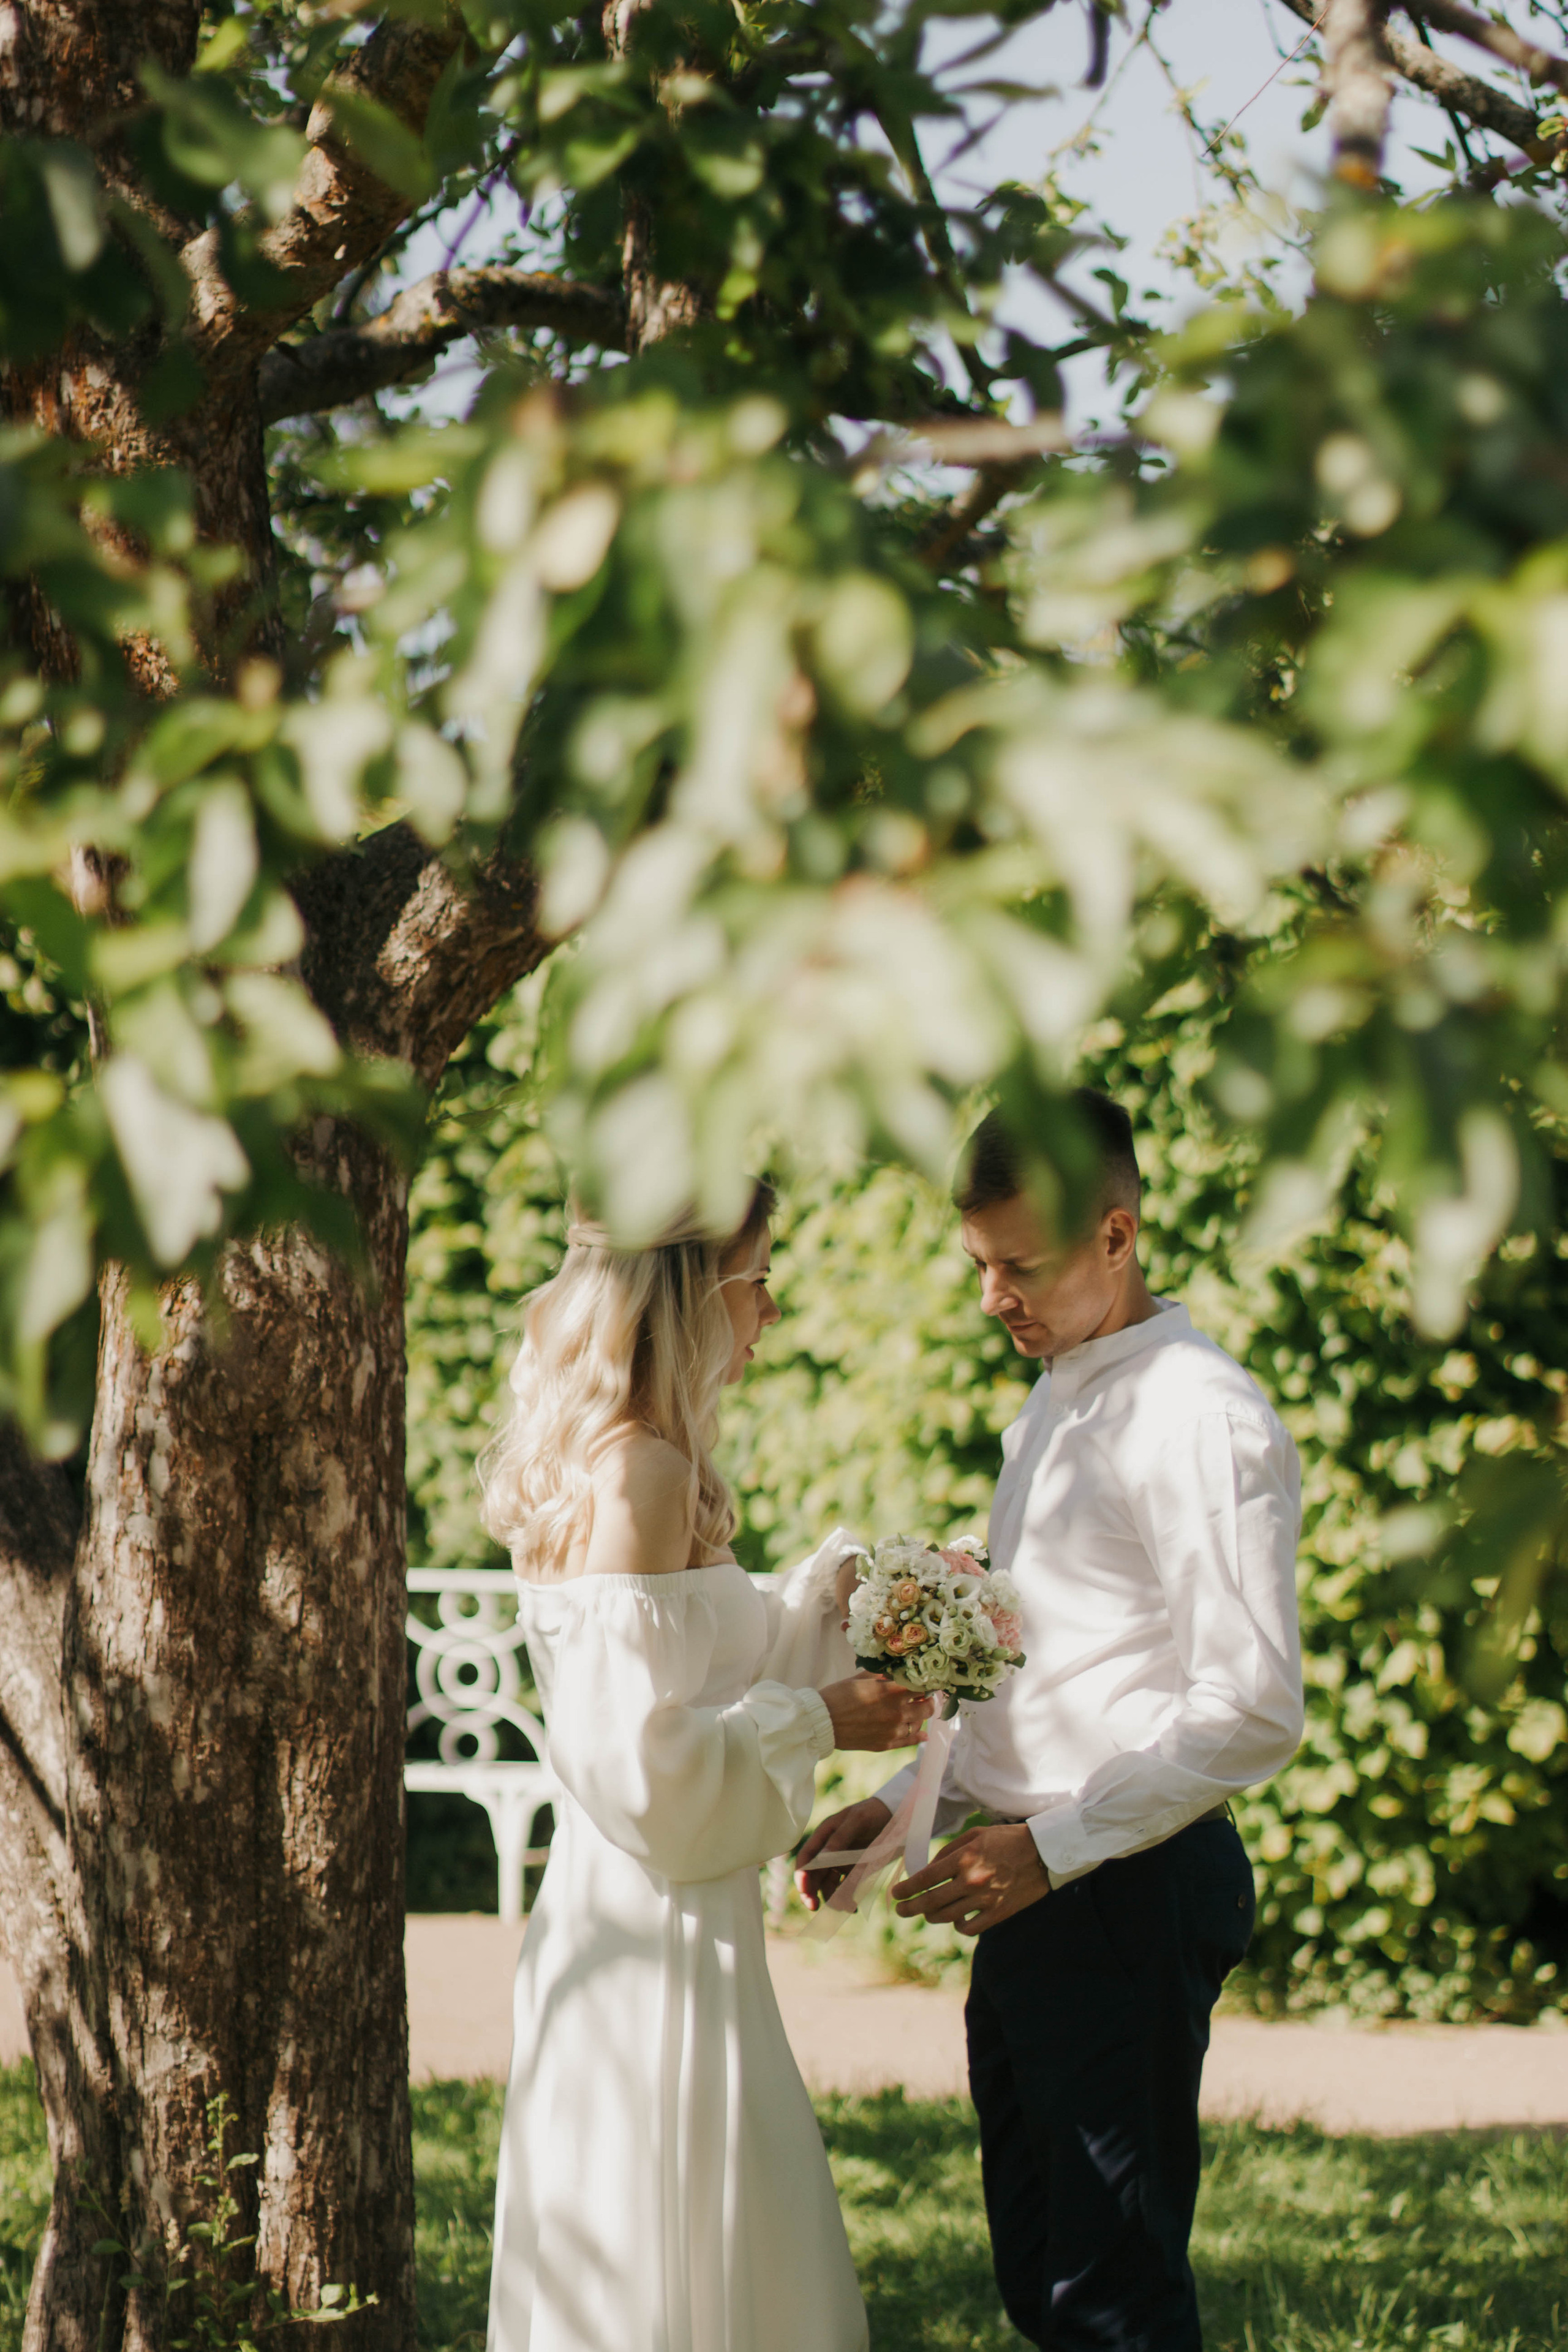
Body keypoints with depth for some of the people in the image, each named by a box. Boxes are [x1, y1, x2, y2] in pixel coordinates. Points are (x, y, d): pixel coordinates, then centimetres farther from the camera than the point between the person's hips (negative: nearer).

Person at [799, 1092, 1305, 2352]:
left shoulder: (1203, 1420, -15)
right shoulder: (1050, 1409, 16)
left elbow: (1251, 1713, -19)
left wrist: (1052, 1847, -20)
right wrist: (898, 1803, 13)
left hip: (1130, 1890, -10)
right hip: (1033, 1885, 10)